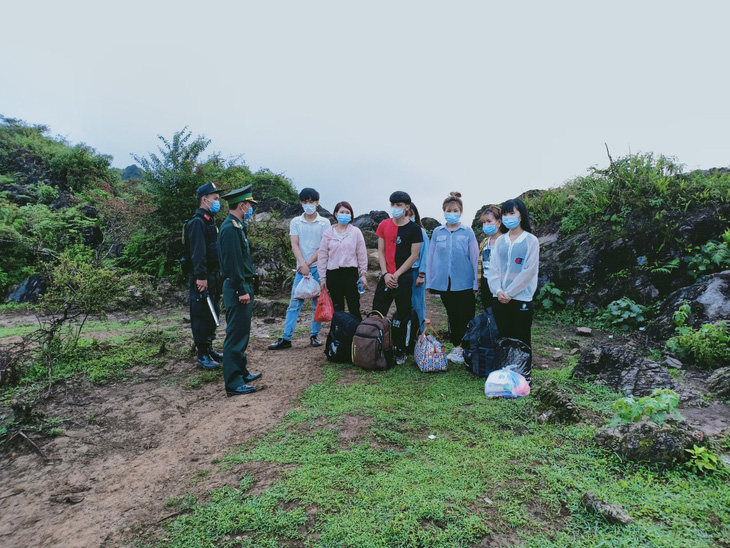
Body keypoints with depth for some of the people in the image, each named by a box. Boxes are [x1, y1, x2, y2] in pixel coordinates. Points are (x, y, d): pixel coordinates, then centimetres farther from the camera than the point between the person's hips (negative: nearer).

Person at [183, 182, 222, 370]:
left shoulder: (210, 221, 18)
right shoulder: (197, 222, -14)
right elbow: (197, 252, -23)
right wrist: (201, 276, -29)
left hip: (213, 276, 10)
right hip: (202, 278, -10)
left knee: (212, 314, 16)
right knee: (201, 316, -3)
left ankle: (209, 349, 28)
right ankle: (202, 356, 4)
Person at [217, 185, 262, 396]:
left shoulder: (237, 226, 15)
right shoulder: (230, 228, -17)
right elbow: (232, 262, -22)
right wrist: (241, 291, -21)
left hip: (244, 286, 11)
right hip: (238, 288, -11)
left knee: (241, 333, 18)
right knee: (236, 335, -5)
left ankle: (241, 372, 31)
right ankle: (233, 383, 3)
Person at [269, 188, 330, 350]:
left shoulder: (324, 223, 4)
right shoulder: (295, 222, 8)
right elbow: (294, 244, -1)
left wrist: (308, 263, -12)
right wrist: (303, 264, -15)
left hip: (318, 267, -1)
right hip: (301, 267, 1)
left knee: (318, 303, 5)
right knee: (294, 303, -1)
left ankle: (314, 335, 16)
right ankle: (286, 338, 2)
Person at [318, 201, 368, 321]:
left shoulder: (356, 232, 2)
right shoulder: (328, 233, 5)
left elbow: (362, 254, 4)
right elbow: (322, 256, 6)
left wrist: (363, 274, -1)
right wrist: (322, 278, 4)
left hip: (351, 272, -2)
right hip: (333, 274, 2)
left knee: (354, 307, -1)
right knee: (337, 308, 10)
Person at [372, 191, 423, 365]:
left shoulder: (414, 228, -4)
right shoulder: (384, 225, 6)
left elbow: (414, 256, -6)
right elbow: (381, 251, 7)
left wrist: (396, 275, -11)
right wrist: (385, 274, -6)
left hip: (404, 278, -3)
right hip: (386, 277, 3)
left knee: (402, 317, 5)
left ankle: (399, 351, 18)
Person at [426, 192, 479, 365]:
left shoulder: (467, 232, -2)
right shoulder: (437, 232, 5)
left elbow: (474, 257, -1)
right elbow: (431, 257, 8)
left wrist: (476, 283, -4)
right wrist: (430, 281, 7)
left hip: (464, 283, -3)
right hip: (444, 282, 3)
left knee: (465, 317, 0)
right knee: (452, 316, 13)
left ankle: (465, 349, 15)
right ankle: (456, 346, 27)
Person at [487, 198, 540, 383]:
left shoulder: (530, 240, -4)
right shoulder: (500, 241, 10)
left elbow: (529, 270, -11)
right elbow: (493, 268, 5)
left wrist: (509, 293, -14)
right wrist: (498, 290, -11)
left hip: (521, 298, -4)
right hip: (499, 299, 4)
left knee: (521, 338, 4)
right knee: (504, 337, 12)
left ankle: (525, 374, 18)